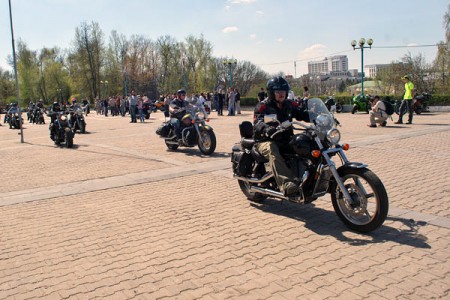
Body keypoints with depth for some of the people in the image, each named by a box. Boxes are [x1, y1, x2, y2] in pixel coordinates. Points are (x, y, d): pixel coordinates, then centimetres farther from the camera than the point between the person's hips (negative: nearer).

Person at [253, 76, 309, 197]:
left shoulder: (290, 105, 17)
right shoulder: (263, 106, -2)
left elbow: (302, 114, 8)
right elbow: (258, 122, -19)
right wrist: (266, 128, -42)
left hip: (285, 140, 6)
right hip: (265, 140, -6)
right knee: (272, 150, -39)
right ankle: (287, 185, -54)